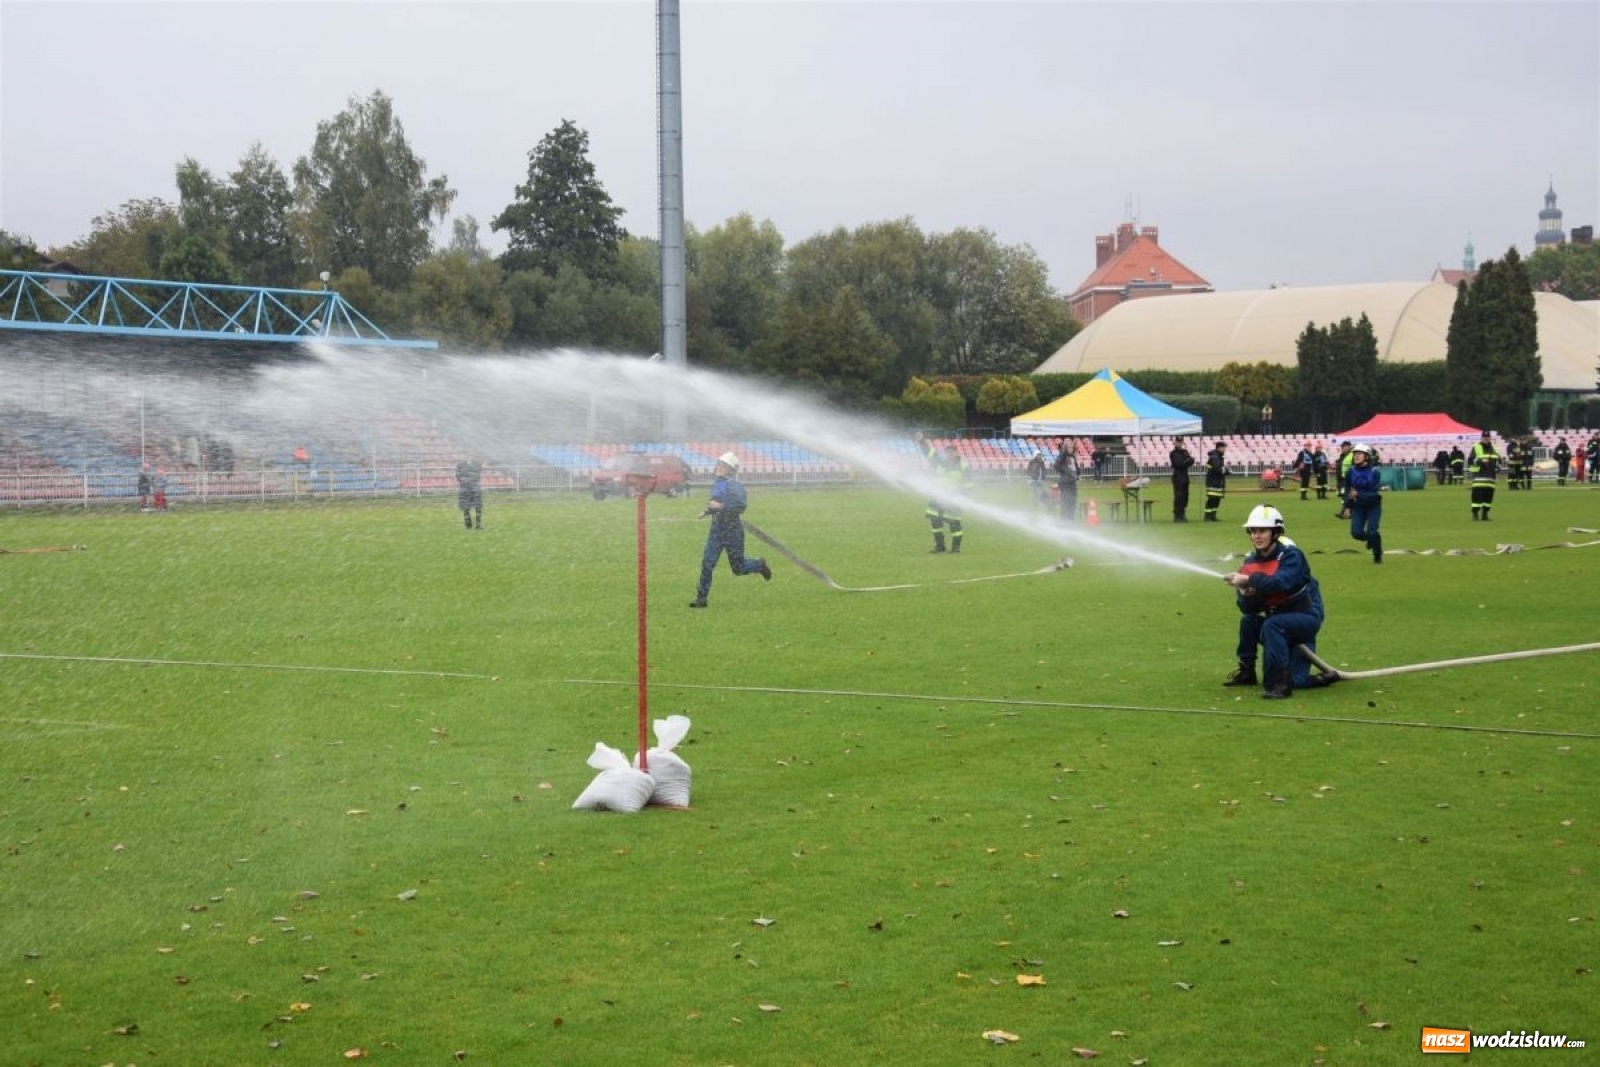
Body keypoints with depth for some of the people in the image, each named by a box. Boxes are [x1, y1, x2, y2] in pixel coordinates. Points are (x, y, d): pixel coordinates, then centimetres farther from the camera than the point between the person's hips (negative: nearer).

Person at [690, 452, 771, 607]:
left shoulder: (734, 486, -16)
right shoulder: (717, 484, 7)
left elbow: (741, 506, -25)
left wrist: (720, 506, -29)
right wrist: (707, 511, 10)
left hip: (732, 530, -6)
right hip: (716, 529, 6)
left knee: (738, 568, 7)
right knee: (707, 563, -5)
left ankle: (760, 565, 37)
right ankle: (701, 598, -2)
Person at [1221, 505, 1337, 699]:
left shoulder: (1290, 555, -18)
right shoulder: (1251, 561, 0)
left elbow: (1281, 582, -39)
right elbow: (1246, 607, -3)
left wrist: (1249, 580, -43)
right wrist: (1247, 594, -25)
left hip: (1306, 618, -7)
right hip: (1278, 618, 7)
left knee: (1271, 625, -31)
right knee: (1248, 621, -14)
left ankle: (1279, 683, -28)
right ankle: (1247, 672, 4)